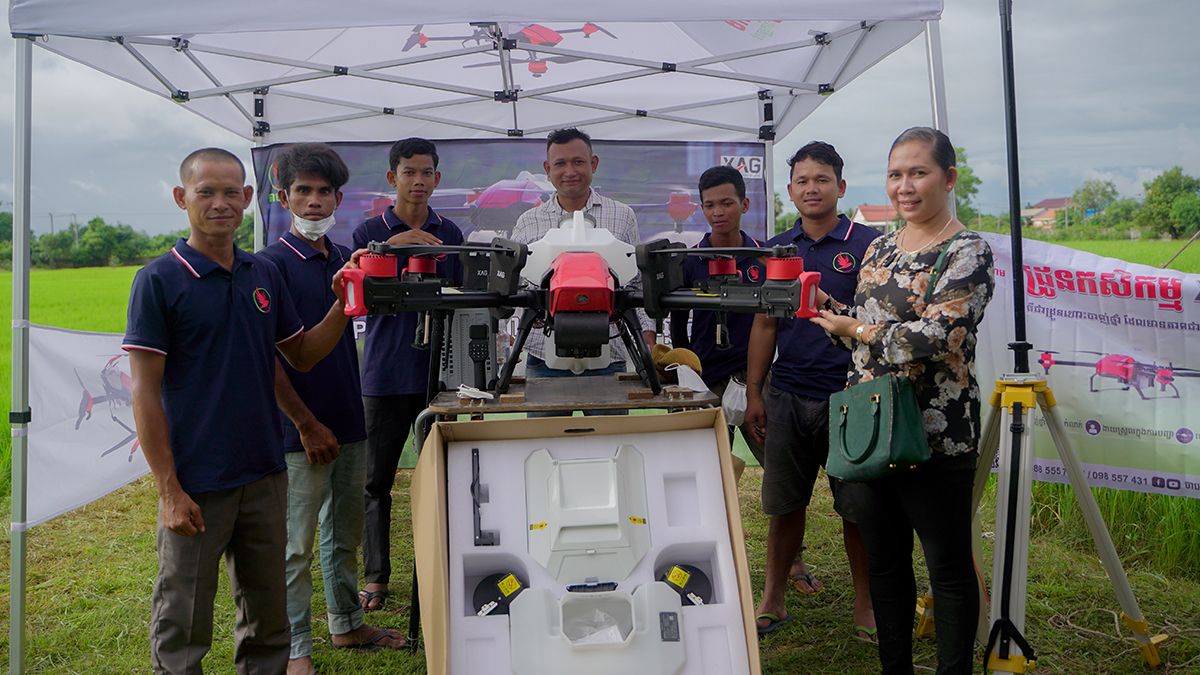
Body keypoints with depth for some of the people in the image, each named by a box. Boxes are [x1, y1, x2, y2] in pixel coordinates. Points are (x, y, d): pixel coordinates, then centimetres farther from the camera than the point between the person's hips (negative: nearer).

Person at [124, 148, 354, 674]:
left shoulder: (265, 275, 7)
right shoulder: (159, 280, -8)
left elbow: (301, 355, 14)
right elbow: (145, 392, -10)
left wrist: (342, 308, -3)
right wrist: (168, 489, -14)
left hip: (265, 473, 5)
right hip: (195, 484, -5)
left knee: (268, 619, 16)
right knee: (183, 628, 6)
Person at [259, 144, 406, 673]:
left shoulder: (344, 259, 10)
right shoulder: (271, 264, -10)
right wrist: (307, 424, -15)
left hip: (349, 422, 7)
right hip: (301, 430, -7)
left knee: (346, 534, 18)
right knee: (297, 545, 3)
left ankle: (346, 624, 34)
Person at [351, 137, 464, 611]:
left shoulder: (450, 234, 11)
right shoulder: (370, 232, 2)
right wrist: (391, 247, -22)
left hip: (440, 372, 2)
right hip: (385, 374, -2)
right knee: (377, 481, 4)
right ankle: (375, 576, 16)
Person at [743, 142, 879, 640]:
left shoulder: (867, 245, -1)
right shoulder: (775, 250, 11)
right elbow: (765, 324, 13)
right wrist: (754, 392, 9)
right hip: (787, 395, 3)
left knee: (858, 508, 5)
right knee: (784, 505, 9)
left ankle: (865, 607, 20)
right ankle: (772, 600, 22)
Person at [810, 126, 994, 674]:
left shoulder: (968, 253, -9)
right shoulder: (880, 248, 13)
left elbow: (931, 337, -22)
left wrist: (852, 329, -15)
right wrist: (826, 302, 0)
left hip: (936, 438, -7)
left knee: (948, 567, 5)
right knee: (884, 561, 15)